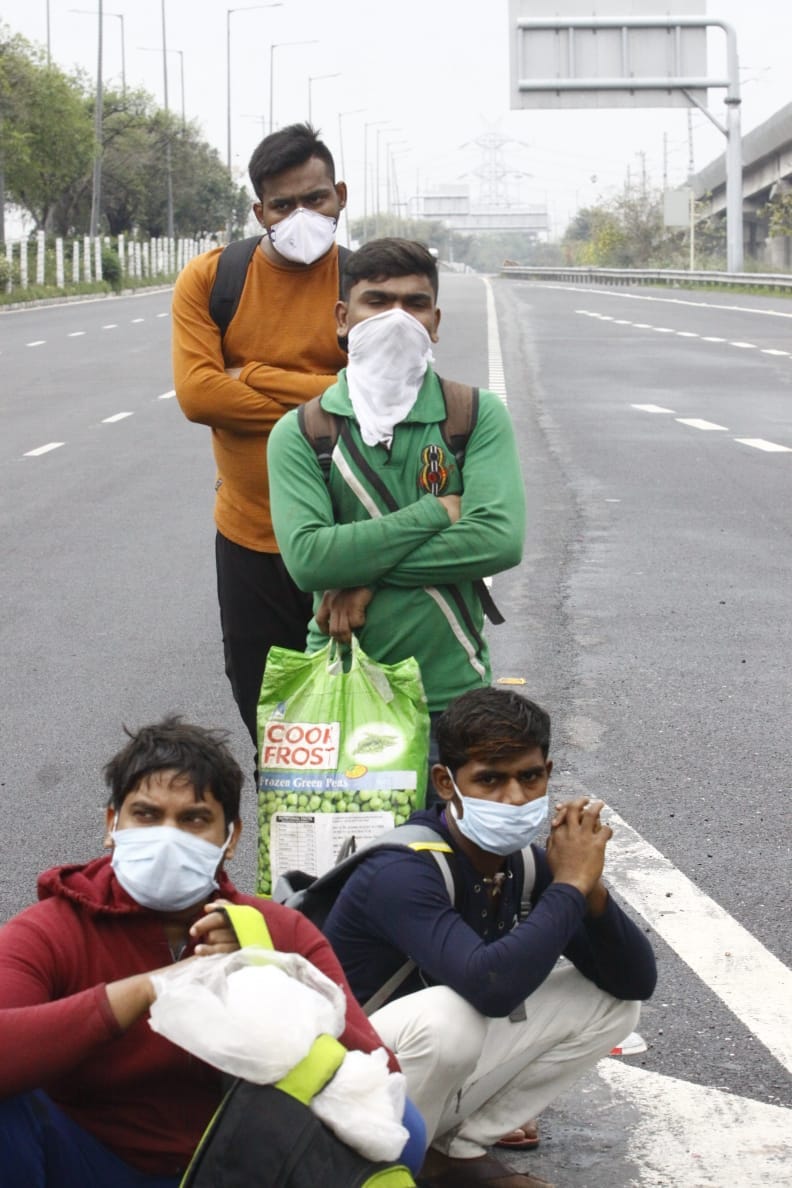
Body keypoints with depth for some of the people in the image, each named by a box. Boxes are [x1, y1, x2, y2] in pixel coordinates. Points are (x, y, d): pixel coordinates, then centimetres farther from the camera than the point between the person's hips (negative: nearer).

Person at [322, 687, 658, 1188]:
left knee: (610, 1001, -1)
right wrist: (571, 884, -32)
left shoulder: (527, 863, -6)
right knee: (449, 1014, -36)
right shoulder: (401, 874, -29)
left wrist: (591, 887, -24)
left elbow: (636, 983, -6)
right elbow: (491, 987, -45)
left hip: (444, 1066, 7)